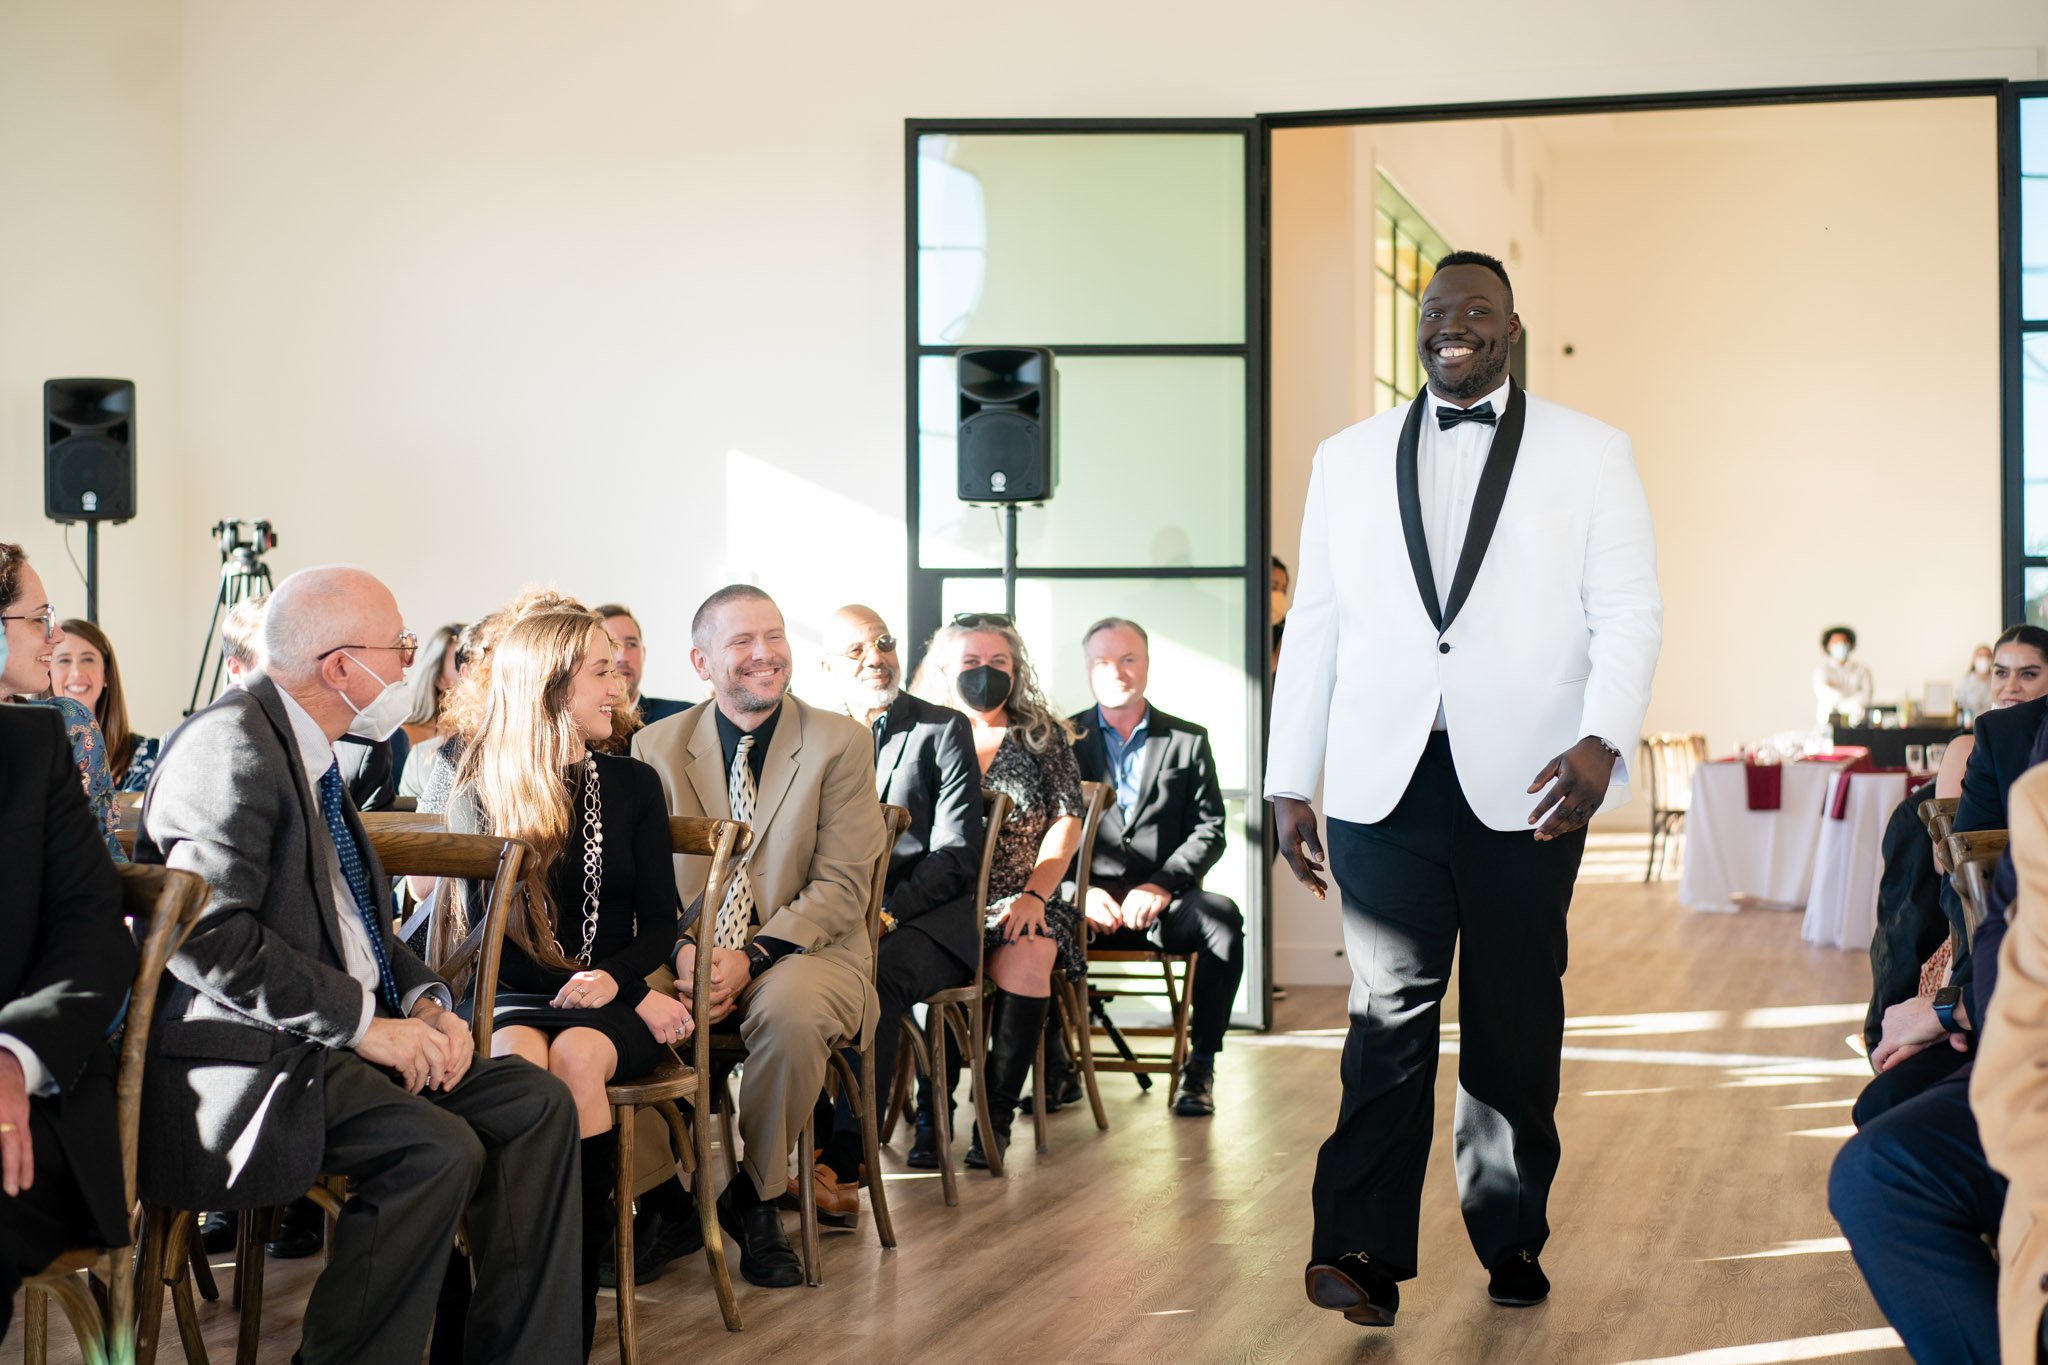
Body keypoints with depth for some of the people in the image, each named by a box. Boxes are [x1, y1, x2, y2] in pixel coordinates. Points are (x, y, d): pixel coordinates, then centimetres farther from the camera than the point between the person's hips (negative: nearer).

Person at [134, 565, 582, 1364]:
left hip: (338, 1035, 10)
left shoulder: (310, 752, 16)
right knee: (438, 1148, -28)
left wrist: (426, 1001, 4)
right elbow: (208, 937, -24)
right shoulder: (233, 745, -14)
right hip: (244, 1057, -10)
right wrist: (362, 1022, -20)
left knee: (537, 1104, -4)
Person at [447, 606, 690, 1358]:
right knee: (519, 1058, -36)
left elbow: (658, 922, 9)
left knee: (576, 1057, -34)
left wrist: (616, 980, -15)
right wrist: (642, 998, -8)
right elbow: (491, 937, 0)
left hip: (608, 998, 1)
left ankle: (578, 1294, -33)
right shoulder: (481, 795, 5)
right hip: (515, 996, -1)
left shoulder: (631, 784, 10)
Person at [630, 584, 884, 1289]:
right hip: (691, 952, 2)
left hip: (802, 949, -2)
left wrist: (752, 958, -20)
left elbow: (840, 886, -6)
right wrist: (683, 949, -15)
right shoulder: (656, 746, 8)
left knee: (790, 1009, -37)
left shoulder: (840, 743, 0)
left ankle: (756, 1198, -13)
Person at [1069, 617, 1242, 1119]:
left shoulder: (1189, 741, 14)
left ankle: (1199, 1068, -22)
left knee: (1222, 916, -32)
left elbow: (1209, 831, 4)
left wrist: (1163, 885, -13)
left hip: (1161, 903, 1)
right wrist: (1078, 891, -14)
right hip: (1088, 901, -1)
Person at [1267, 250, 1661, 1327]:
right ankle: (1364, 1251, -11)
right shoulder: (1348, 459, 15)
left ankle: (1511, 1242, 16)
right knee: (1390, 1011, -7)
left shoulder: (1590, 456, 9)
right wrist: (1288, 782, 9)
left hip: (1526, 788, -1)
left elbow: (1629, 615, 1)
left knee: (1516, 1024, 5)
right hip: (1385, 784, 1)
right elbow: (1312, 625, 15)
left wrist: (1604, 740, -16)